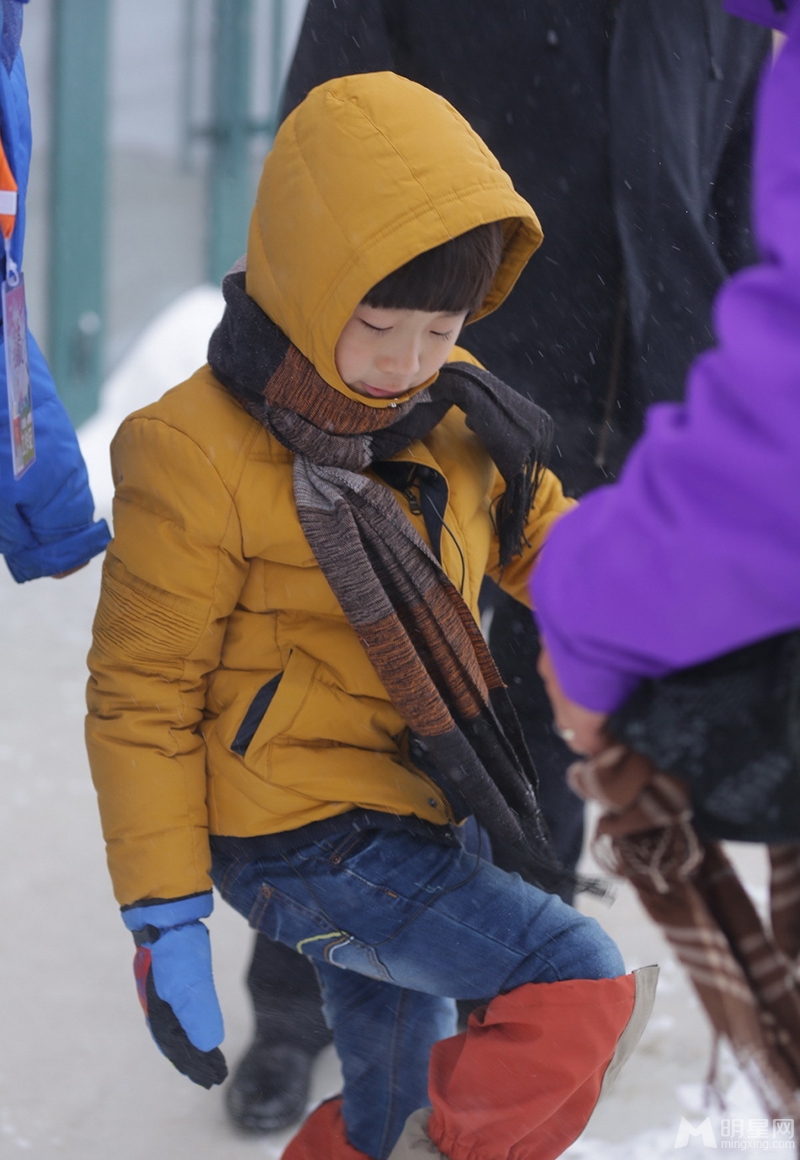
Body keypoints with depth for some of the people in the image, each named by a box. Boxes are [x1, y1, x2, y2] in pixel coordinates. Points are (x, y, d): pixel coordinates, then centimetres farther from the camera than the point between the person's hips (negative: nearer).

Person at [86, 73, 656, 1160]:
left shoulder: (455, 411, 0)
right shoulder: (200, 461, -19)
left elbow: (537, 531, 18)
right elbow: (140, 696, -14)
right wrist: (163, 919, -14)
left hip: (408, 820, 8)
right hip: (302, 844, -8)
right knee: (579, 977, -18)